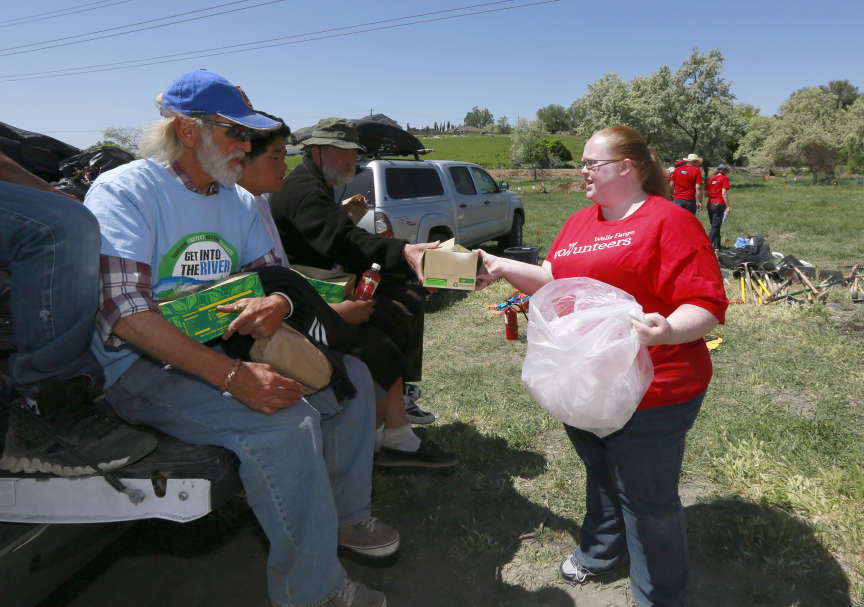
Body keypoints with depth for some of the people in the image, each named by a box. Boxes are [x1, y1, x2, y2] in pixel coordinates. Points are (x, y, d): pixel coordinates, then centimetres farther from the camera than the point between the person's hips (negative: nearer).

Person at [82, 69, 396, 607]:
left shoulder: (238, 201, 11)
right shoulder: (123, 191, -13)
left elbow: (271, 276, 12)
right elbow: (125, 314, -25)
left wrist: (276, 304, -16)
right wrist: (233, 376, -34)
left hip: (226, 349, 8)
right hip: (145, 366, -8)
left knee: (350, 375, 3)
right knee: (284, 420, -31)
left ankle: (344, 516, 18)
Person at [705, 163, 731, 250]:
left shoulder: (711, 179, 13)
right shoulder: (724, 178, -3)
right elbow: (724, 193, -11)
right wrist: (727, 206, -10)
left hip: (710, 204, 6)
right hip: (719, 204, -6)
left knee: (714, 226, 15)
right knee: (715, 226, -8)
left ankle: (717, 246, 22)